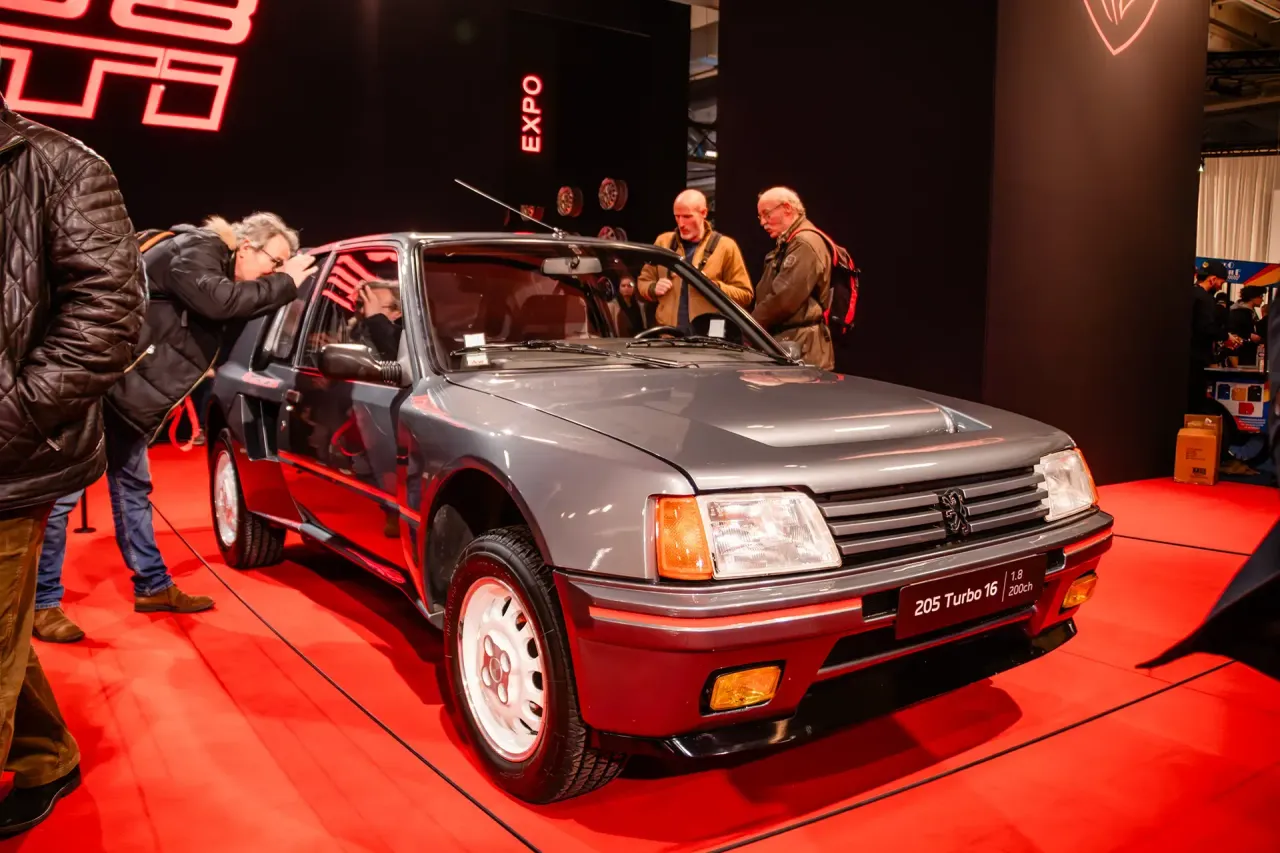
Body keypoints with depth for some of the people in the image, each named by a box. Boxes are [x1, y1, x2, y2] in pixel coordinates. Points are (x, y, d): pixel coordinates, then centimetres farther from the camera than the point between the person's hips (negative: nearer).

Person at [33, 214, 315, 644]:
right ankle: (42, 603, 6)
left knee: (132, 488, 14)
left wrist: (285, 283, 3)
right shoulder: (195, 251, -17)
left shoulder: (217, 268, 12)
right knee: (62, 491, -3)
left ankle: (153, 587, 22)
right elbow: (218, 300, -34)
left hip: (123, 388, 10)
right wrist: (284, 283, -24)